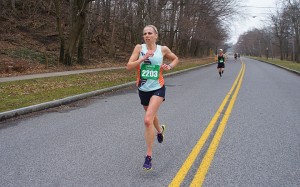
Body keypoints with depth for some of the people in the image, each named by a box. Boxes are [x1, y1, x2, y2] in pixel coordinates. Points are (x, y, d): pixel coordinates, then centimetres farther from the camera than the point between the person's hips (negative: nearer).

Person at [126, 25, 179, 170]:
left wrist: (170, 67, -5)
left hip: (157, 89, -3)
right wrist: (143, 58, -22)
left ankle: (149, 156, -10)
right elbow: (129, 66, -11)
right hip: (143, 89, 3)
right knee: (151, 116, 24)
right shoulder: (139, 48, -4)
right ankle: (160, 130, 62)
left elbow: (176, 59, 15)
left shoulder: (163, 49, -4)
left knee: (148, 120, -20)